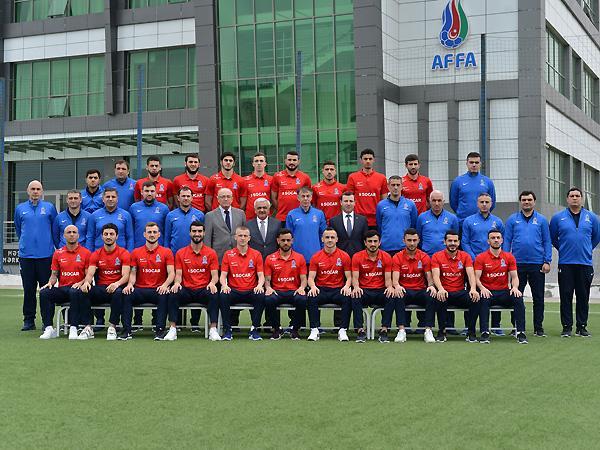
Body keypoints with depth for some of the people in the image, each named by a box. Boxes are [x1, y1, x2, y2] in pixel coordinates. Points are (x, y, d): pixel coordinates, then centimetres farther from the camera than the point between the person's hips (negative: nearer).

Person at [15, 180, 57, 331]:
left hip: (46, 255, -2)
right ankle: (29, 320, 11)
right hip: (26, 255, 2)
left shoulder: (49, 207, 5)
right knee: (28, 290, 5)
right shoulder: (20, 209, 10)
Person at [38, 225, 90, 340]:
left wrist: (80, 283, -18)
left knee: (75, 293, -39)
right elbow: (54, 274, 19)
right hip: (62, 289, 4)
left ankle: (73, 329, -38)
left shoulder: (85, 253, 4)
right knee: (44, 293, -25)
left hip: (77, 288, -4)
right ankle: (49, 329, -25)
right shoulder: (58, 253, 15)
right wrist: (50, 283, -3)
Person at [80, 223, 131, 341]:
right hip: (100, 289, 3)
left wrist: (117, 284, -32)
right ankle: (87, 327, -23)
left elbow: (125, 275, -9)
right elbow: (90, 274, 1)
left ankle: (112, 327, -32)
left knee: (118, 293, -39)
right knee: (83, 292, -27)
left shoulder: (123, 253, 1)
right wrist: (86, 282, -25)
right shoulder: (96, 254, 11)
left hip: (116, 287, -3)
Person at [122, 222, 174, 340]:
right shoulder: (136, 253, 12)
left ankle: (160, 329, -28)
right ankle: (126, 330, -25)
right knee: (127, 294, -28)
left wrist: (165, 285, -23)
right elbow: (133, 273, 9)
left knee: (164, 295, -35)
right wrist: (130, 284, -13)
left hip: (158, 290, -2)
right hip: (140, 290, 2)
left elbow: (171, 273, -2)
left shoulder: (166, 252, 6)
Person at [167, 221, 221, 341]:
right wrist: (177, 283, -18)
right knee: (173, 294, -29)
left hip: (204, 290, -1)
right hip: (186, 290, 1)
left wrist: (212, 283, -22)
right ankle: (172, 329, -24)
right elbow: (178, 274, 5)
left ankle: (213, 330, -27)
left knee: (214, 295, -33)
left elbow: (215, 275, 1)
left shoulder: (211, 253, 6)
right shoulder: (180, 253, 9)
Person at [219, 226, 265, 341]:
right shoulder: (228, 254, 7)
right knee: (223, 296, -31)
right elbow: (223, 275, 4)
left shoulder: (256, 255, 7)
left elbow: (261, 275, 3)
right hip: (234, 291, 0)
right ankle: (227, 330, -20)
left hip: (251, 291, 0)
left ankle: (254, 329, -19)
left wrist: (259, 285, -19)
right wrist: (224, 285, -19)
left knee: (261, 296, -32)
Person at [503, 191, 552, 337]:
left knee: (538, 297, 4)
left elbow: (547, 242, 6)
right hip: (517, 264, 0)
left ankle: (538, 328, 12)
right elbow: (506, 241, 6)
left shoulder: (541, 220, 6)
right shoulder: (512, 220, 7)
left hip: (537, 264, 0)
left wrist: (547, 261, -3)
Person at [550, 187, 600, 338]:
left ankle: (581, 326, 12)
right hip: (565, 264, -1)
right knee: (566, 297, 0)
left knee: (583, 297, 4)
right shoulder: (558, 218, 4)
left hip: (585, 263, 1)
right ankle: (567, 327, 6)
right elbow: (552, 238, 14)